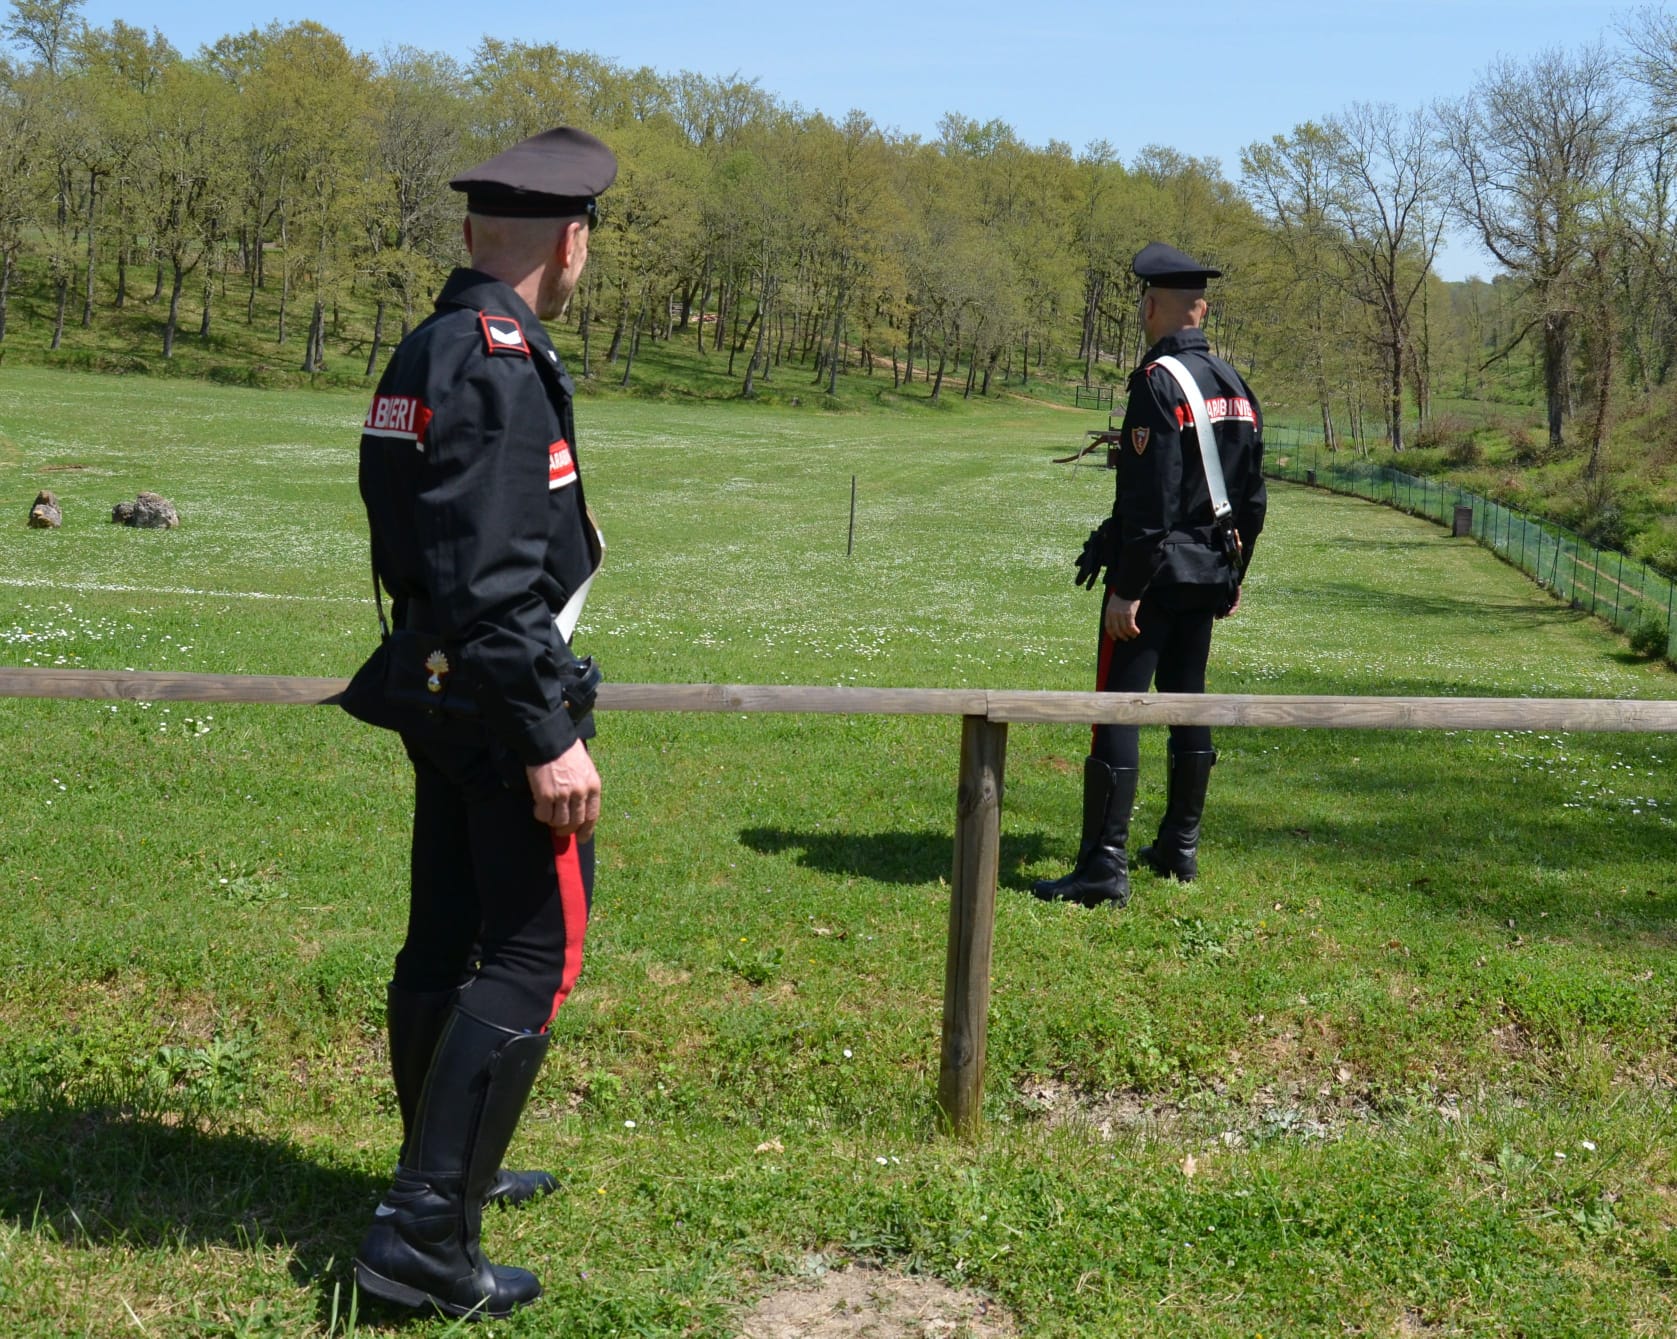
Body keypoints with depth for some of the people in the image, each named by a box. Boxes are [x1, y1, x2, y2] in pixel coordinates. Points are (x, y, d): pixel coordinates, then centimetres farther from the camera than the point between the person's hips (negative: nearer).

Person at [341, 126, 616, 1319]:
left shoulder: (426, 351, 12)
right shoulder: (502, 366, -19)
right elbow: (493, 578, -25)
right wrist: (549, 737, -22)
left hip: (438, 697, 10)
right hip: (499, 703, -10)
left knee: (446, 936, 17)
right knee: (531, 953, -5)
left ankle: (447, 1168, 31)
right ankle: (426, 1233, -4)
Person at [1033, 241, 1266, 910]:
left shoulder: (1157, 382, -16)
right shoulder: (1237, 387, 10)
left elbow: (1148, 499, -21)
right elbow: (1252, 496, 15)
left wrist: (1126, 589, -19)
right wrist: (1235, 573, 23)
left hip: (1155, 573, -9)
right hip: (1209, 575, 9)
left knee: (1117, 710, -8)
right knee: (1188, 703, 16)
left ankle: (1104, 867, -11)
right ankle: (1179, 848, 25)